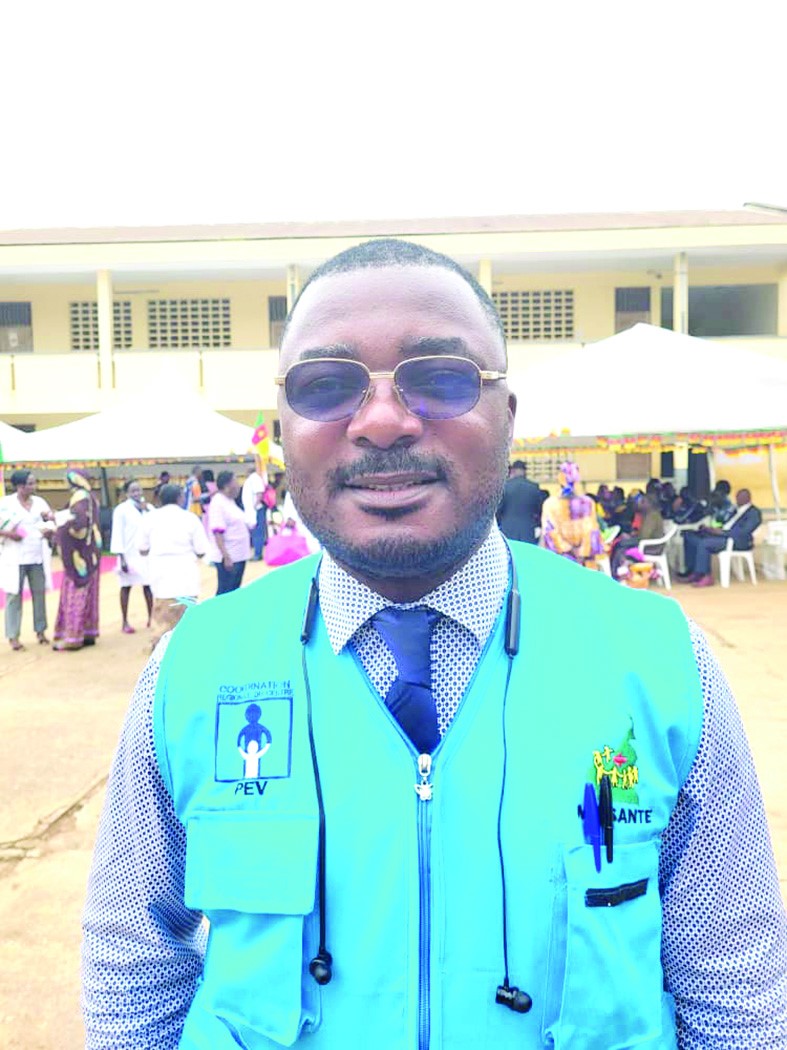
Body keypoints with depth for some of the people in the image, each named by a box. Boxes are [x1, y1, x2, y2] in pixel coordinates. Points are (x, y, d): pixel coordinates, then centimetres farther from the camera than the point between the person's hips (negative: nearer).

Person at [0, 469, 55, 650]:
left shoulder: (39, 501, 7)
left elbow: (51, 522, 13)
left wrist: (49, 528, -8)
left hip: (38, 557, 4)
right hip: (15, 558, -4)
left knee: (39, 593, 8)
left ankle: (40, 631, 19)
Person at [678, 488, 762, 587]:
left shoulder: (754, 513, -7)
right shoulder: (738, 510, 22)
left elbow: (743, 532, -19)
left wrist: (722, 532, -21)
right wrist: (714, 528, 0)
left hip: (738, 540, -10)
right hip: (722, 533, 10)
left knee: (704, 543, -32)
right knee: (689, 535, -2)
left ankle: (700, 575, -22)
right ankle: (691, 571, -8)